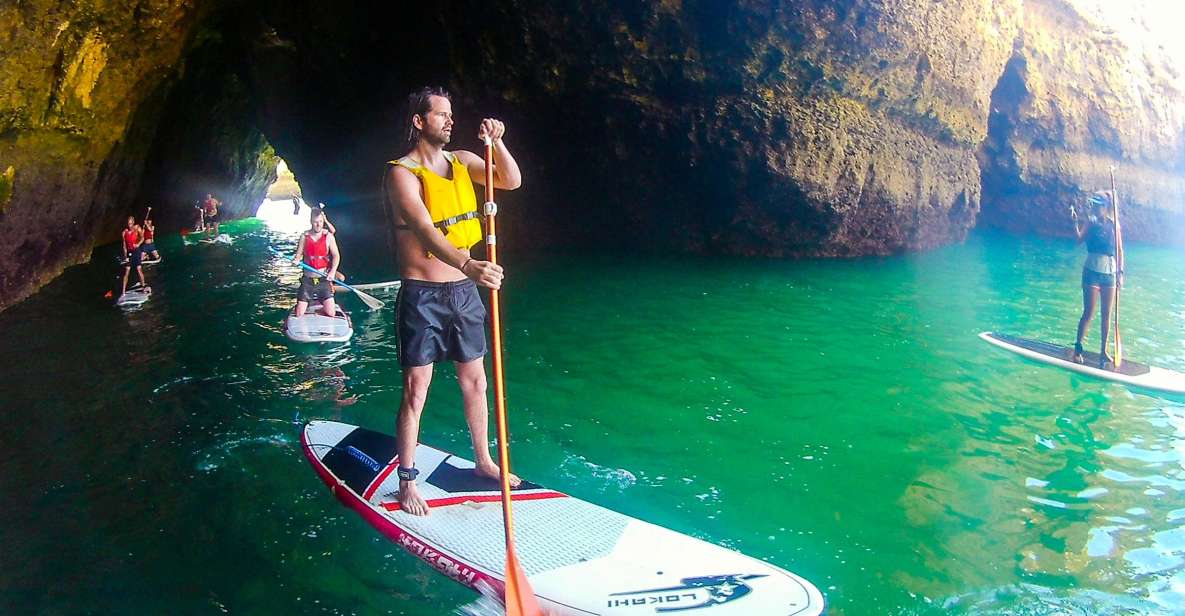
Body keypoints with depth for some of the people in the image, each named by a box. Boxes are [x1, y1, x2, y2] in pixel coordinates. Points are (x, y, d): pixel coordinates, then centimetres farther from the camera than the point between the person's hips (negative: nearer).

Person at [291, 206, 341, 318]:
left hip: (323, 279, -1)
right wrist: (296, 260, -19)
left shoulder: (328, 236, -2)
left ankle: (320, 310, 22)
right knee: (299, 315, -4)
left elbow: (336, 255, 0)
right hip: (307, 280, 1)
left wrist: (333, 271, -14)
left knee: (331, 314, -11)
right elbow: (298, 255, 4)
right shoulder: (304, 237, 0)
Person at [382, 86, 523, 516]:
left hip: (463, 290, 6)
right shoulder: (401, 173, -12)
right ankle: (407, 481, 13)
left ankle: (483, 460, 33)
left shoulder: (461, 162, 9)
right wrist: (468, 264, -42)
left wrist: (496, 142, -14)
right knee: (416, 391, -1)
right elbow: (425, 230, -27)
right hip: (422, 295, -6)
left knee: (474, 381, 16)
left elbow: (511, 181, 1)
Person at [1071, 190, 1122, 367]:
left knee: (1106, 314, 8)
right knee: (1089, 313, -6)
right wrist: (1075, 222, -28)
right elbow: (1079, 238, -16)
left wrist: (1120, 272, 3)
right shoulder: (1091, 222, 0)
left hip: (1109, 272, 3)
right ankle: (1077, 349, 1)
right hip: (1092, 271, -3)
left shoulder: (1113, 224, 6)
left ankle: (1104, 351, 16)